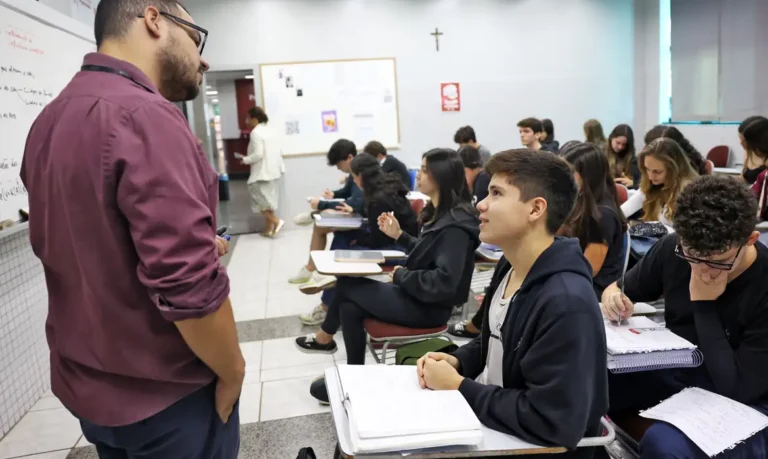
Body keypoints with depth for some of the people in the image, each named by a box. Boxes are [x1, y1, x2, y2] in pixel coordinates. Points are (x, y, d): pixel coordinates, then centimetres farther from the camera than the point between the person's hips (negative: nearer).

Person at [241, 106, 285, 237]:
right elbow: (280, 152, 13)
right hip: (274, 171, 9)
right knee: (268, 199, 13)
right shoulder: (272, 131, 11)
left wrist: (245, 160, -6)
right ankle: (269, 228, 16)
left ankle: (276, 221, -8)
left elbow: (258, 154, -21)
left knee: (260, 199, 0)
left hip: (262, 173, -9)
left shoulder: (256, 132, -14)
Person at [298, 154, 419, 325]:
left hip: (403, 247, -10)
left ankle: (328, 307, 5)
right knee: (341, 238, 5)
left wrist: (356, 237, -5)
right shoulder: (385, 186, 2)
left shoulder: (381, 199, -26)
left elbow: (377, 241, -19)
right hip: (390, 237, 10)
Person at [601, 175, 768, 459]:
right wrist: (613, 297, -17)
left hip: (741, 407, -5)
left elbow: (737, 390, -24)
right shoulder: (673, 250, -9)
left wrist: (704, 305, -25)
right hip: (672, 375, 5)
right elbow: (620, 287, 7)